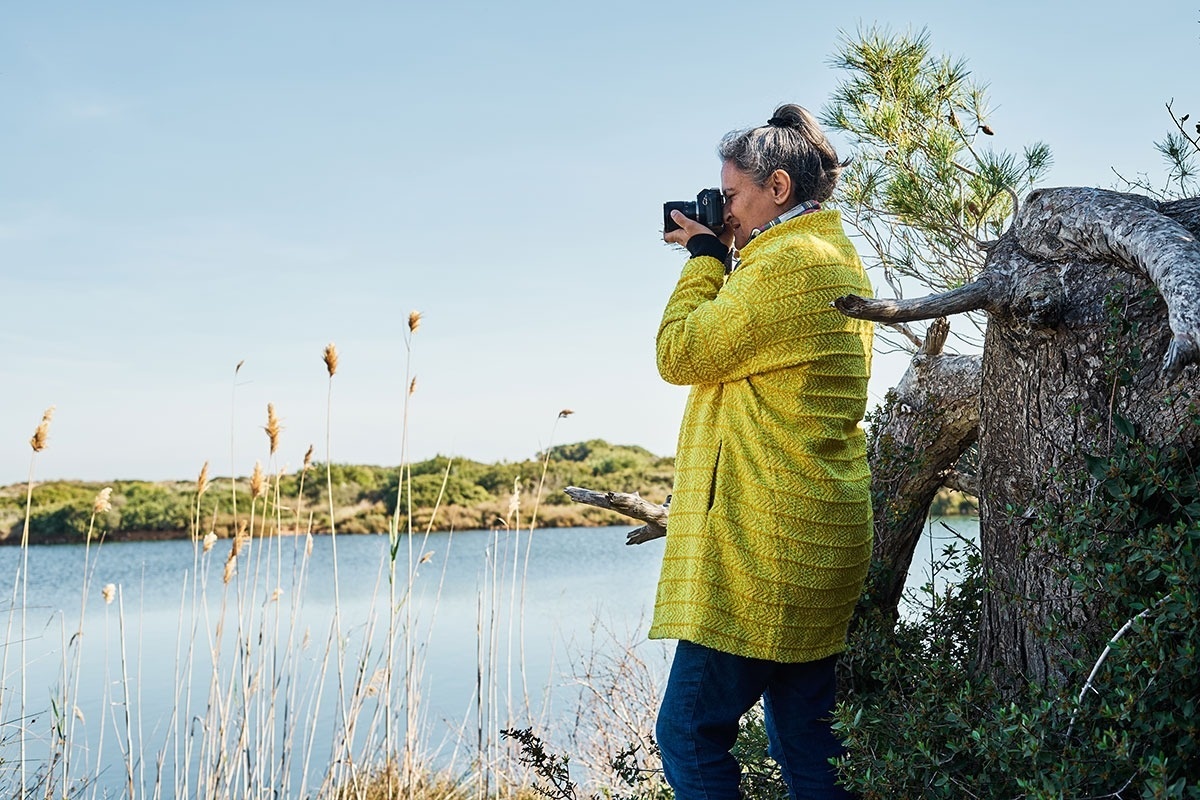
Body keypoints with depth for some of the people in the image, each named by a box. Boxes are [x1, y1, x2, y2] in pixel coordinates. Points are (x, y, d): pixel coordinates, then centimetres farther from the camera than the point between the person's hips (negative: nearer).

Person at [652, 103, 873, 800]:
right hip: (820, 537, 11)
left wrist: (707, 256, 1)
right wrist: (720, 259, 17)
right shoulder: (839, 258, 19)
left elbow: (680, 354, -11)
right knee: (806, 744, 14)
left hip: (765, 540, -11)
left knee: (689, 734, -4)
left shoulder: (788, 260, -14)